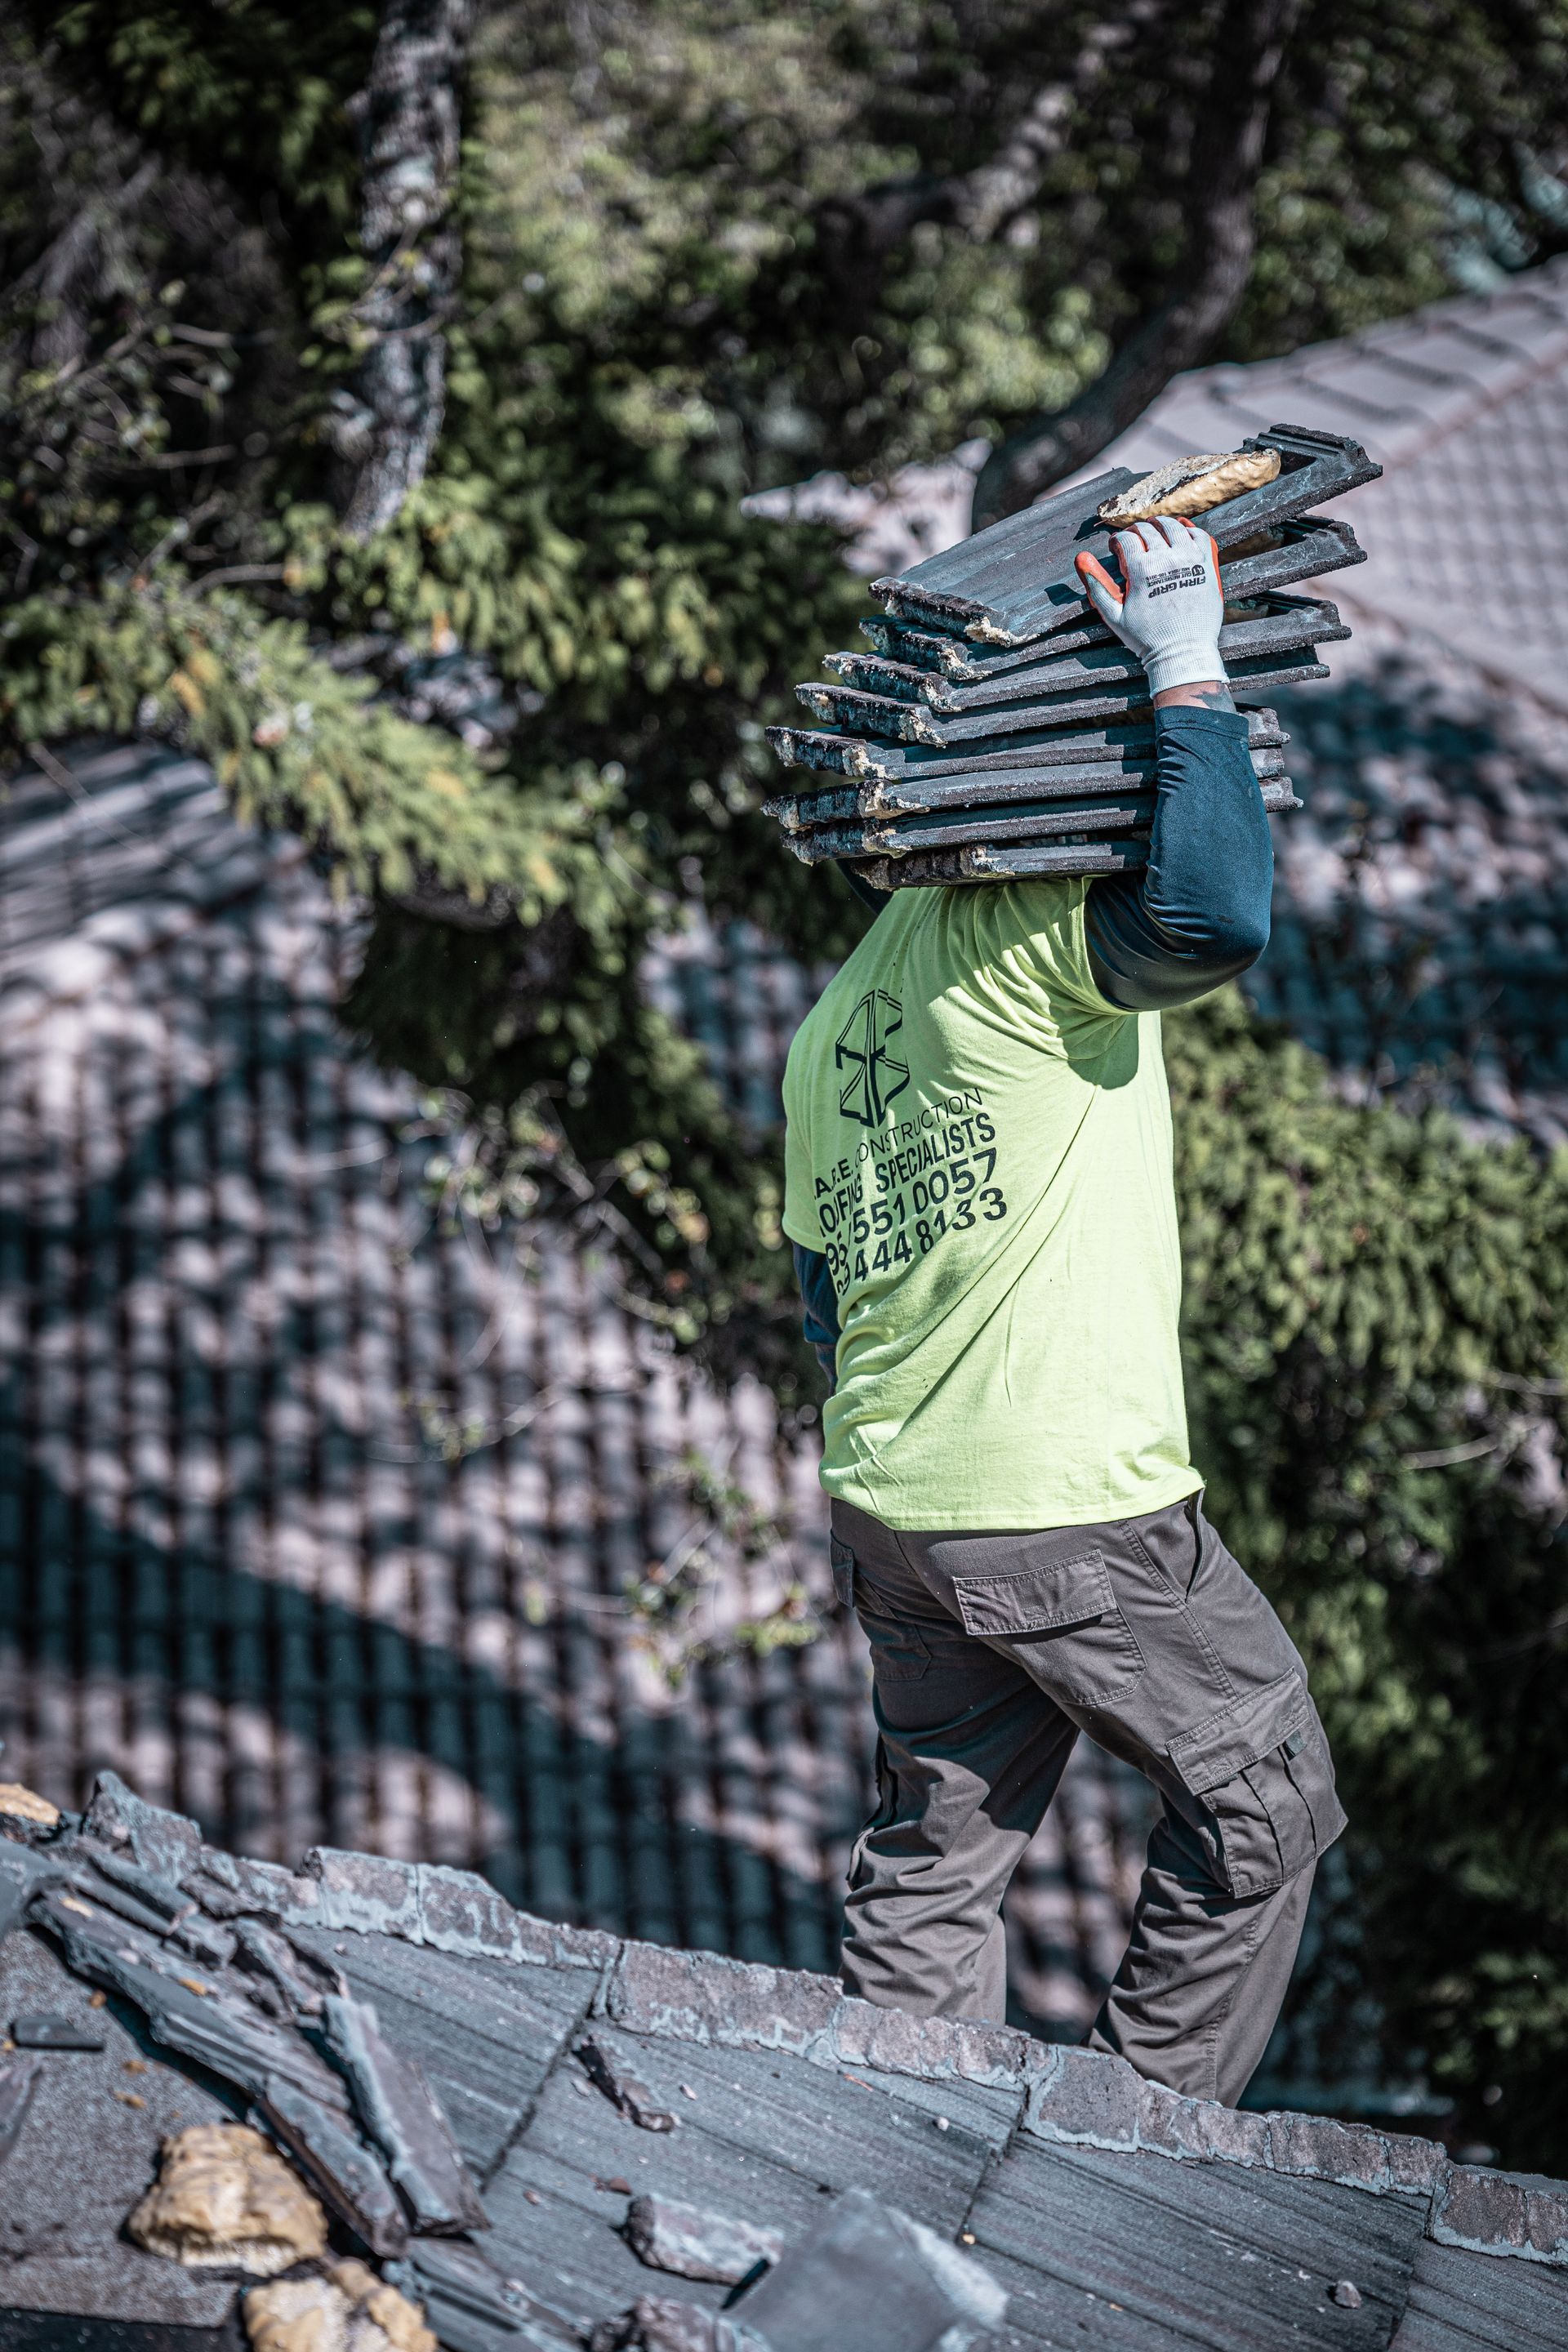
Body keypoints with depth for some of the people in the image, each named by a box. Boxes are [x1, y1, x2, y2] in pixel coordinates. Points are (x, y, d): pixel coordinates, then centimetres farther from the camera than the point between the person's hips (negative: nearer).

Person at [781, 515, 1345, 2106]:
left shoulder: (832, 1021, 14)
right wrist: (1187, 674, -22)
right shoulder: (1025, 931, -13)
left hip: (883, 1503, 8)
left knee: (937, 1853, 16)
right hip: (1071, 1514, -8)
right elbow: (1217, 916, -33)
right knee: (1261, 1796, 9)